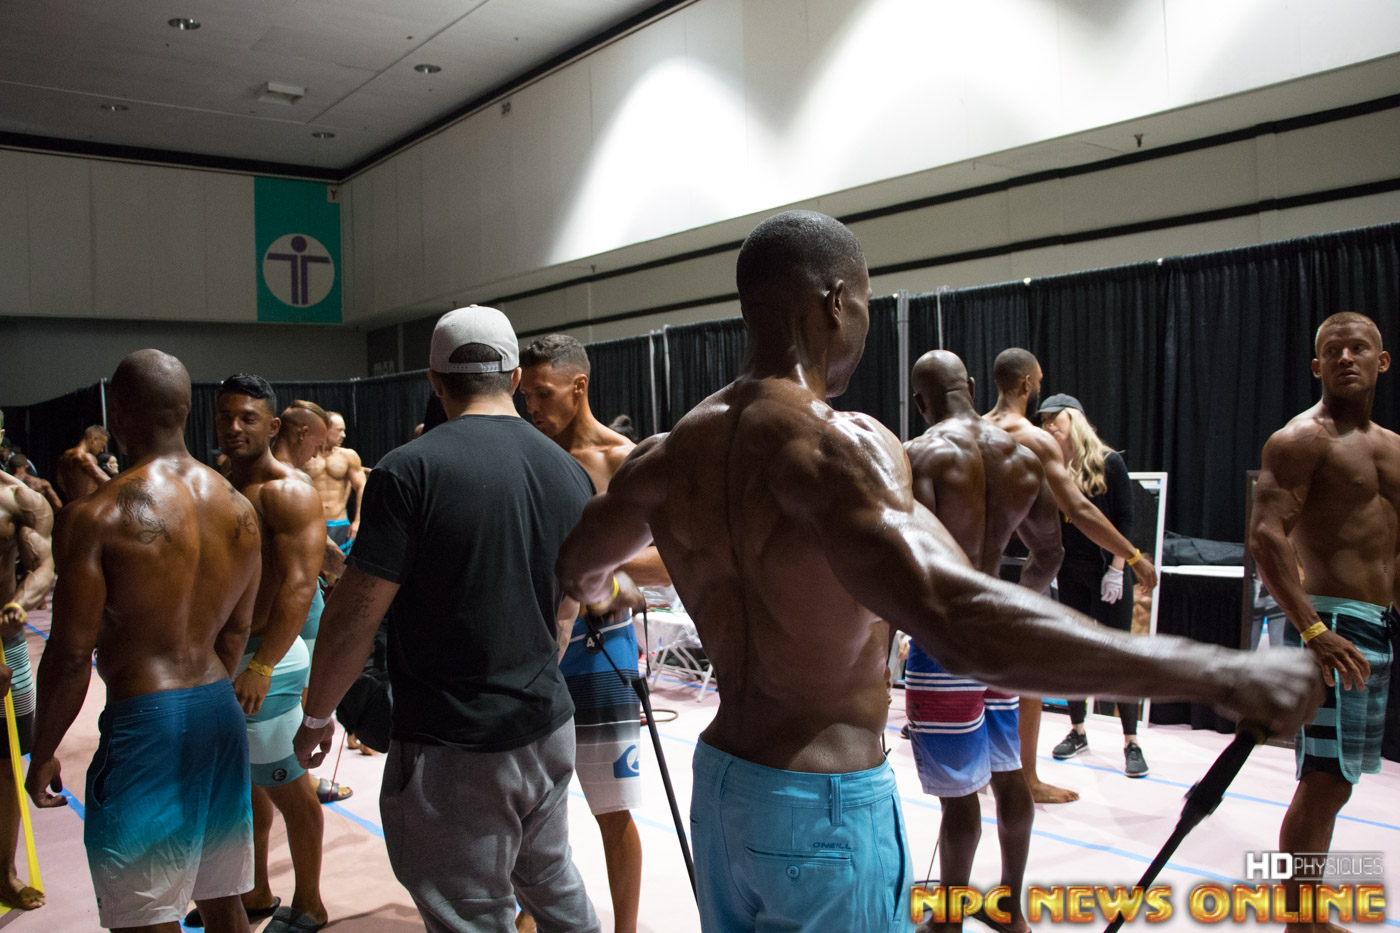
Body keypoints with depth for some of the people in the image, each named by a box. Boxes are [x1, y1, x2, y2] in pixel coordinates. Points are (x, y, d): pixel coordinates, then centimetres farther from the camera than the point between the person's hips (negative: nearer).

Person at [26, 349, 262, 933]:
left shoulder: (95, 517, -14)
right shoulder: (239, 508, 4)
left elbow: (70, 655, -12)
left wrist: (42, 754, 1)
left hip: (144, 719, -6)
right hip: (221, 712, 7)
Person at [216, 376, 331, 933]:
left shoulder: (287, 490, -15)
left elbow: (300, 585, -23)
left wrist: (261, 667, -26)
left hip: (265, 660, -9)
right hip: (222, 655, 9)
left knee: (288, 787, 2)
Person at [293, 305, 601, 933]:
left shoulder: (410, 470, -15)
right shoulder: (568, 472, 3)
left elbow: (355, 614, -15)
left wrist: (316, 717, 1)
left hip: (453, 750, -6)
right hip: (548, 728, 6)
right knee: (551, 877, 26)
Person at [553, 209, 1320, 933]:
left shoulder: (671, 452, 0)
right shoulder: (835, 445, -23)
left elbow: (575, 568, 17)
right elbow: (961, 624, -38)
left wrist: (606, 590, 42)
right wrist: (1219, 674, -33)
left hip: (718, 785, 7)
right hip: (825, 808, -7)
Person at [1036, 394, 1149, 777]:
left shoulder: (1109, 462, -6)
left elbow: (1125, 520, -6)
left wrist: (1116, 569, -11)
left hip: (1109, 570, -4)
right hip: (1071, 571, 4)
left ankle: (1131, 743, 7)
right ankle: (1077, 732, 23)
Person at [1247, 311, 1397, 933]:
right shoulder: (1302, 438, -10)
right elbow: (1266, 536, -21)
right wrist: (1313, 631, -26)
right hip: (1332, 624, -8)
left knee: (1332, 782, 15)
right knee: (1325, 782, -8)